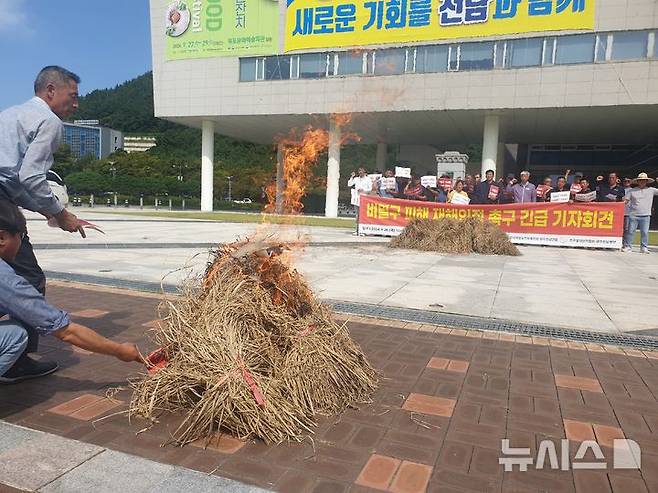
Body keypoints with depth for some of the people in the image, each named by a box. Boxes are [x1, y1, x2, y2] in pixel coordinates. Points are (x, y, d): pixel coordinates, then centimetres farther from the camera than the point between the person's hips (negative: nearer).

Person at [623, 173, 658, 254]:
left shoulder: (651, 190, 9)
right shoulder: (632, 191, 6)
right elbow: (625, 200, 6)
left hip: (645, 216, 1)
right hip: (633, 215, -1)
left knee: (645, 232, 2)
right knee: (630, 231, 1)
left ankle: (644, 248, 10)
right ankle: (628, 247, 8)